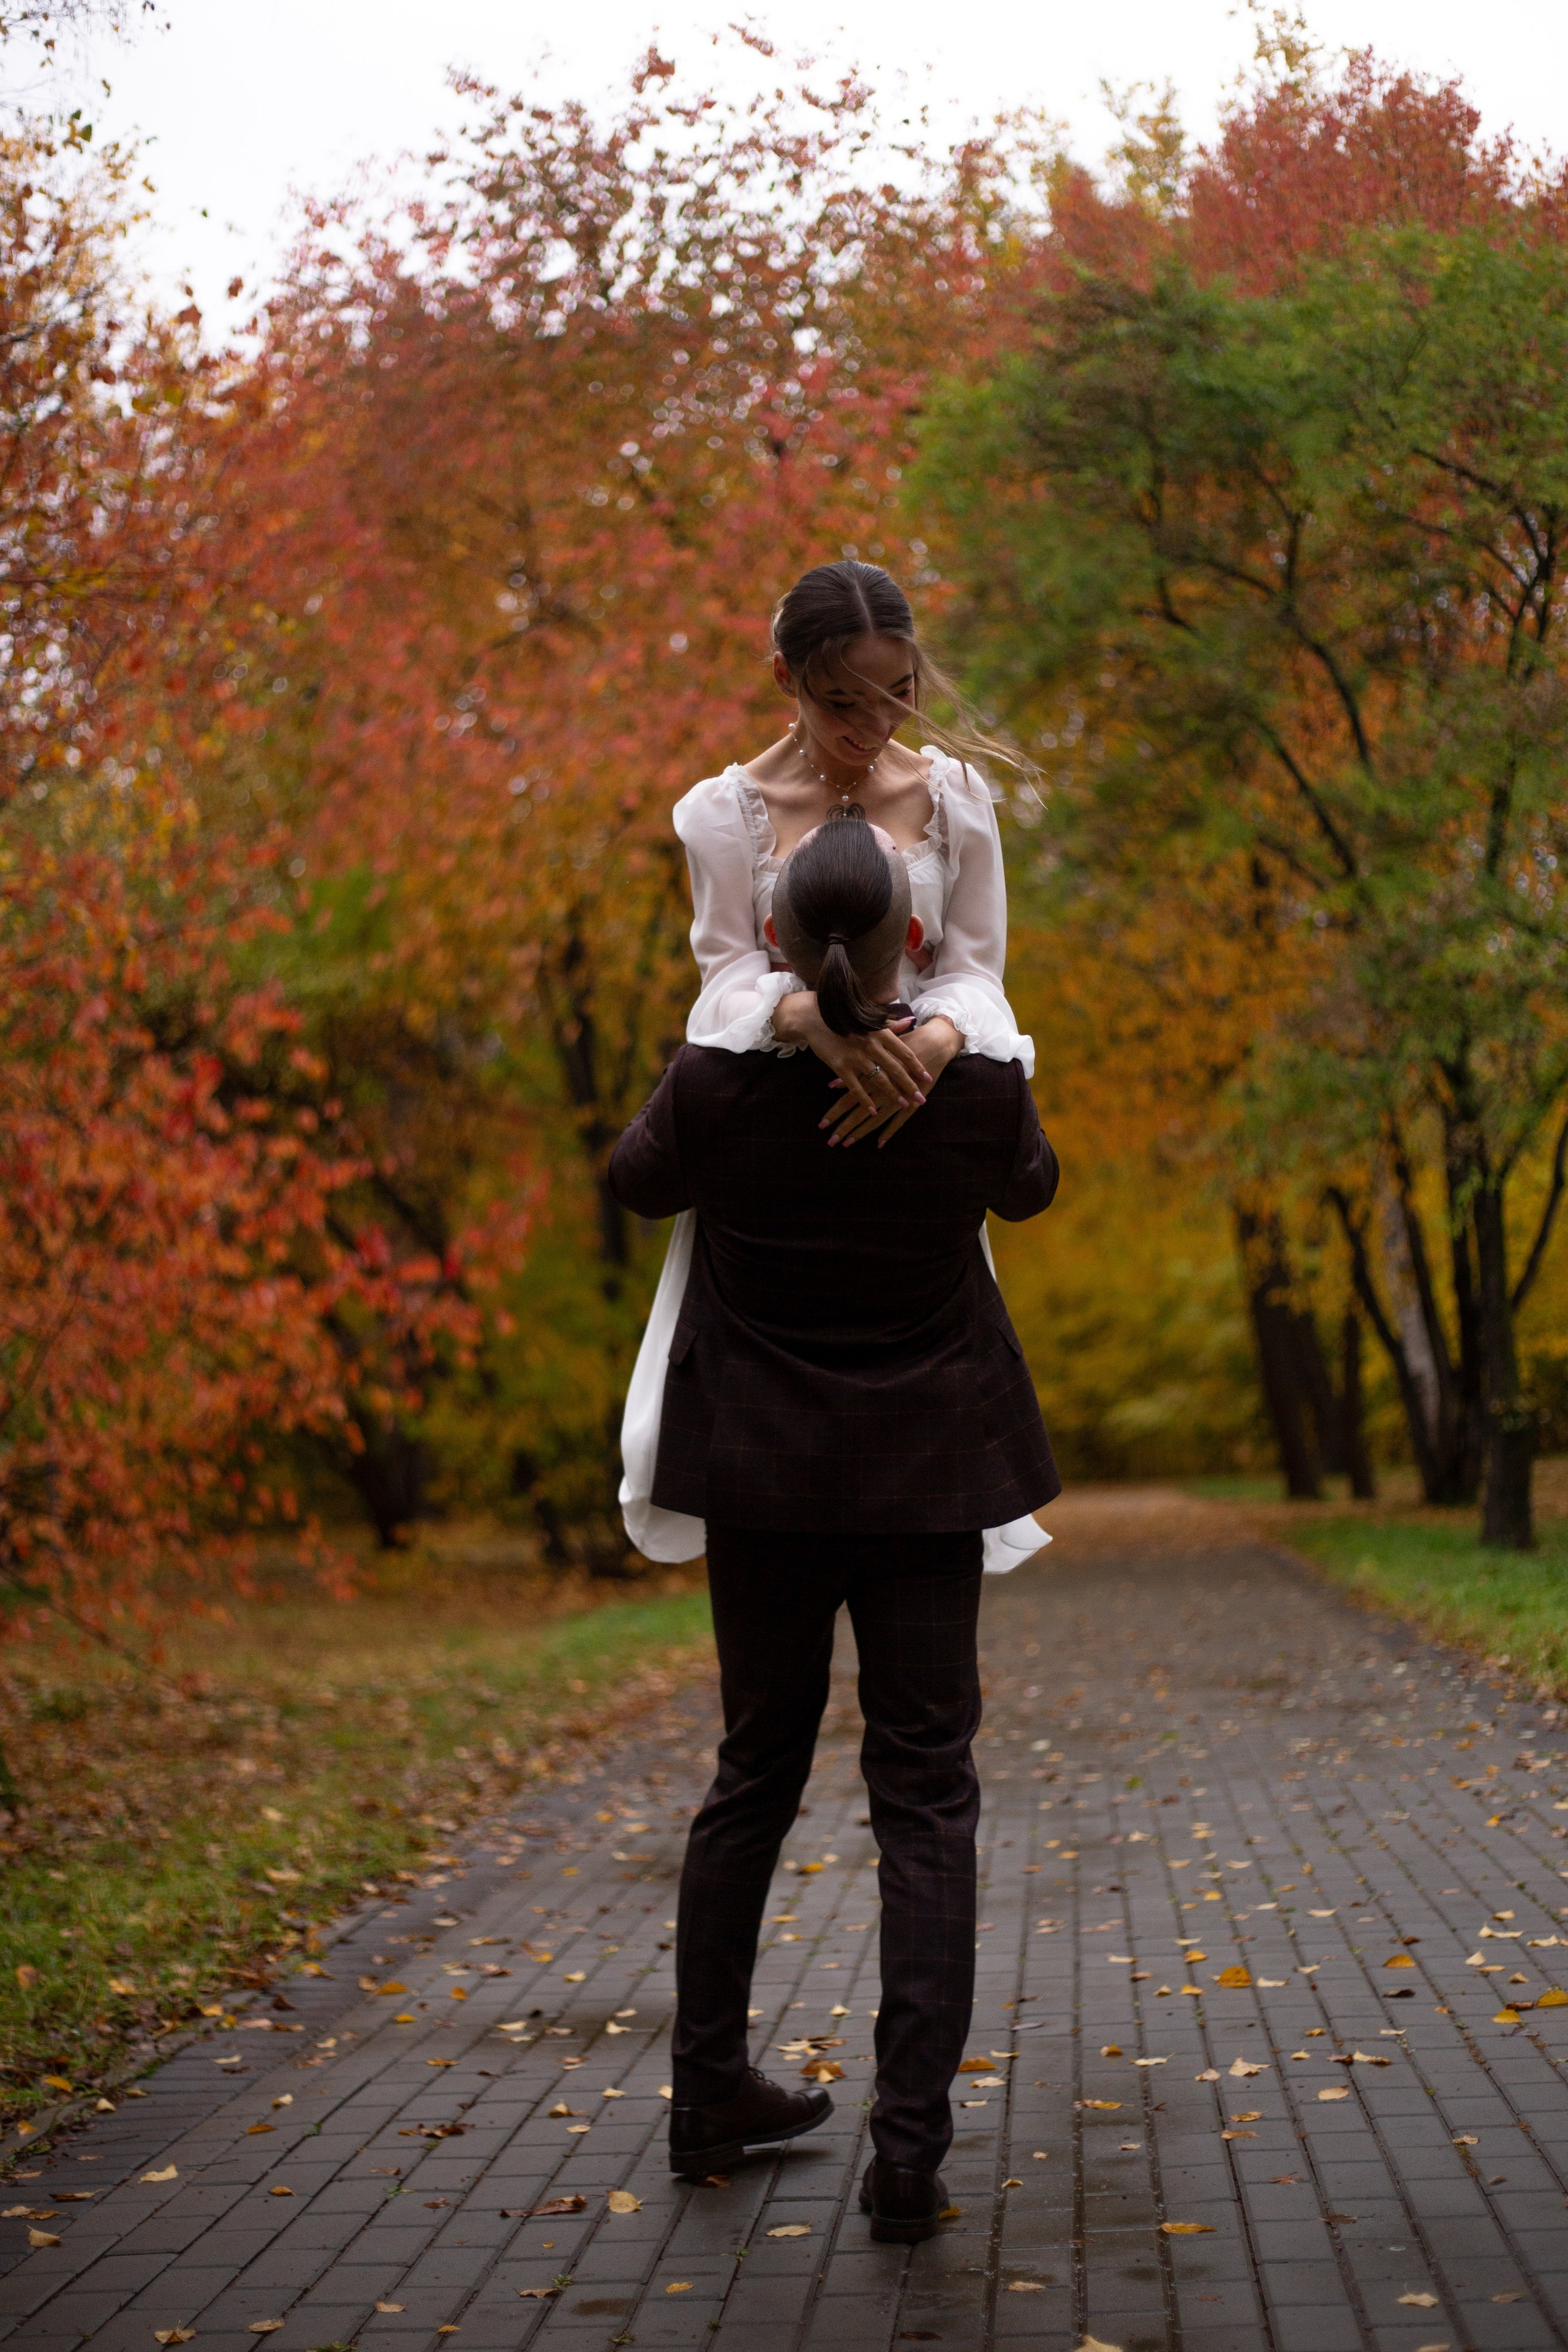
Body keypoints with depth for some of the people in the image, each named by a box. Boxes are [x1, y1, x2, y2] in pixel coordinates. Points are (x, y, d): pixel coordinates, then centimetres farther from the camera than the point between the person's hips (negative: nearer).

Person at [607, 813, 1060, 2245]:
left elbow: (635, 1182, 9)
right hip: (923, 1477, -1)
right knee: (924, 1793, 3)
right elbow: (1029, 1188, 11)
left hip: (762, 1476, 2)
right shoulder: (983, 1087, -13)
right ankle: (911, 2146, -4)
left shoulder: (716, 1083, -13)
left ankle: (710, 2092, 25)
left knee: (757, 1773, 16)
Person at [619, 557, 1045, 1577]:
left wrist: (937, 1041, -23)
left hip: (913, 1113, 1)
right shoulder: (730, 811, -2)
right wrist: (814, 1019, -29)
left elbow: (973, 968, 1)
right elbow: (730, 969, -6)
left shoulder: (953, 796, 2)